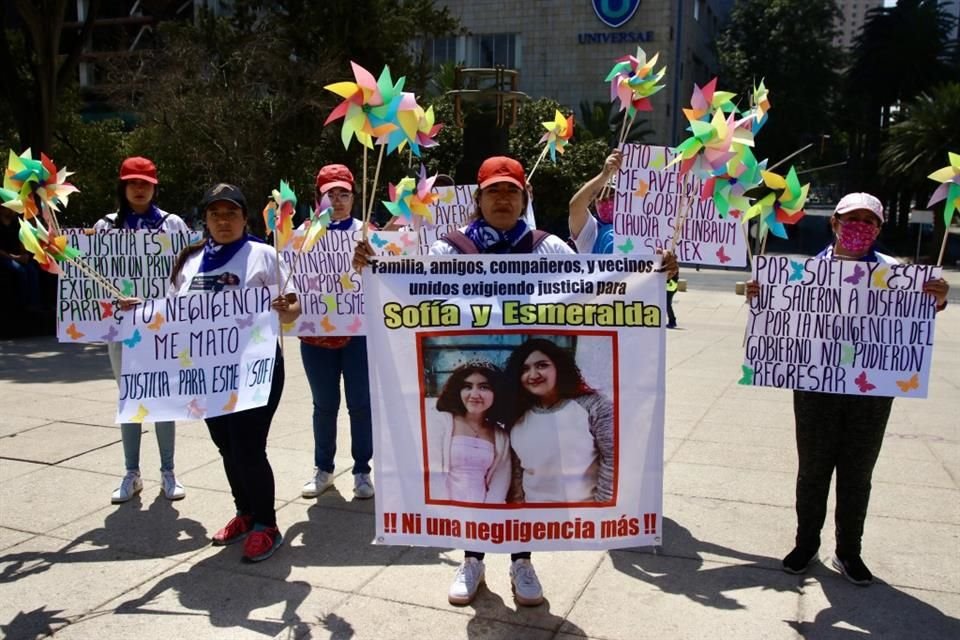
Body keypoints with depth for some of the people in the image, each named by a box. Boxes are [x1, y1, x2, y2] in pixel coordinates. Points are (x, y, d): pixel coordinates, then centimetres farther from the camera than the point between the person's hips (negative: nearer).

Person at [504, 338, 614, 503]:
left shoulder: (592, 405, -13)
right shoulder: (517, 419, 0)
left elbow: (612, 457, -13)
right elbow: (515, 471, 5)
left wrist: (601, 500, -15)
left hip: (585, 506, -4)